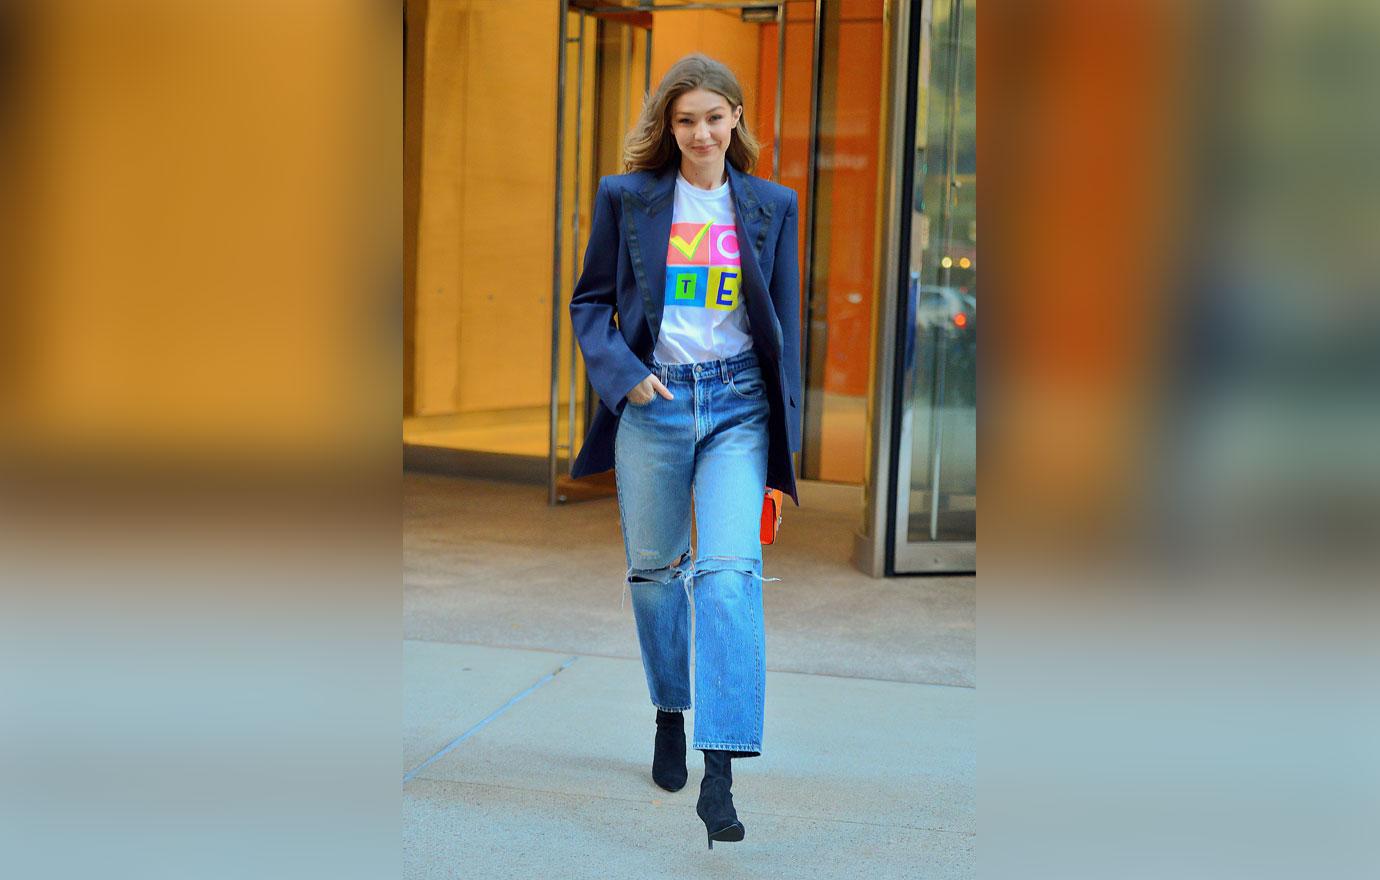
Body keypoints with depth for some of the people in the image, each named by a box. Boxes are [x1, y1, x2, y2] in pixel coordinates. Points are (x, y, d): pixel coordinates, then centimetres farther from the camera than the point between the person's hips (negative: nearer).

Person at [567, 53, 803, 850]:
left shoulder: (772, 206, 7)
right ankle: (671, 712, 37)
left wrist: (785, 438, 6)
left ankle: (720, 776, -17)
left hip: (738, 405, -1)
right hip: (651, 404, 1)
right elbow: (590, 302, 9)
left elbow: (786, 325, 10)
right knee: (653, 569, 11)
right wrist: (621, 372, -10)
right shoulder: (626, 198, 4)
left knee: (730, 571, -16)